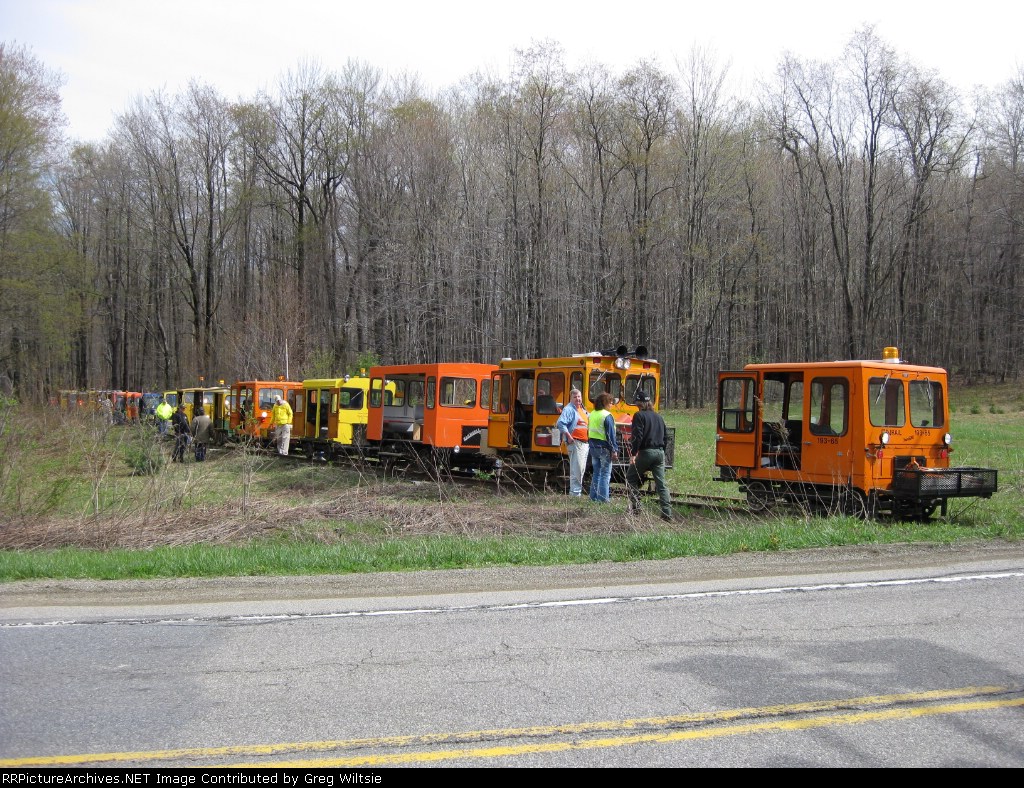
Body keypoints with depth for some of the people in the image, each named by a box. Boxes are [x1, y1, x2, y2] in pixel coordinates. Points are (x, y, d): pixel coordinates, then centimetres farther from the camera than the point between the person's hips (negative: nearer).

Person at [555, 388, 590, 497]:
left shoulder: (582, 410, 19)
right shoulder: (569, 409, -9)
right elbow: (560, 423, -21)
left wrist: (589, 439, 20)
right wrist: (569, 437, -23)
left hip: (585, 443, 9)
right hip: (575, 442, -9)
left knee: (582, 468, 13)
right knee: (576, 468, -11)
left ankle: (578, 490, 22)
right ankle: (575, 492, -7)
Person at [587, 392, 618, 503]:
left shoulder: (592, 415, 10)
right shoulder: (607, 416, -14)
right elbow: (611, 435, -17)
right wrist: (614, 450, -15)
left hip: (593, 447, 7)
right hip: (604, 448, -7)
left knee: (596, 473, 15)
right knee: (605, 474, -2)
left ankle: (594, 496, 18)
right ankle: (603, 498, -3)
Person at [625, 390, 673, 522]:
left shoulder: (639, 416, -5)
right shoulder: (658, 417, 16)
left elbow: (637, 436, -14)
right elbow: (665, 435, 18)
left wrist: (633, 454, -12)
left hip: (646, 452, -6)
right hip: (660, 452, 6)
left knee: (631, 477, 11)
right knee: (661, 484, 5)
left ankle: (635, 508, 5)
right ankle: (667, 514, -1)